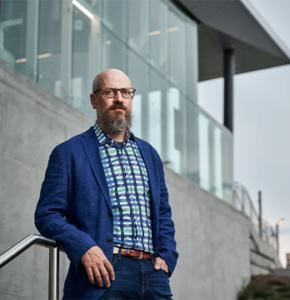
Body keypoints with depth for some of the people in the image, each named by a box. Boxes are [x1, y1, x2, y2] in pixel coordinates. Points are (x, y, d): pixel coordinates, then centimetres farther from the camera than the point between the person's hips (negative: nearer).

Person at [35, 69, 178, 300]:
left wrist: (166, 256, 8)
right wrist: (83, 248, -15)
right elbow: (46, 215, 0)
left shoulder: (149, 154, 22)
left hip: (152, 272, 5)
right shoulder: (69, 153, 6)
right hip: (105, 272, -4)